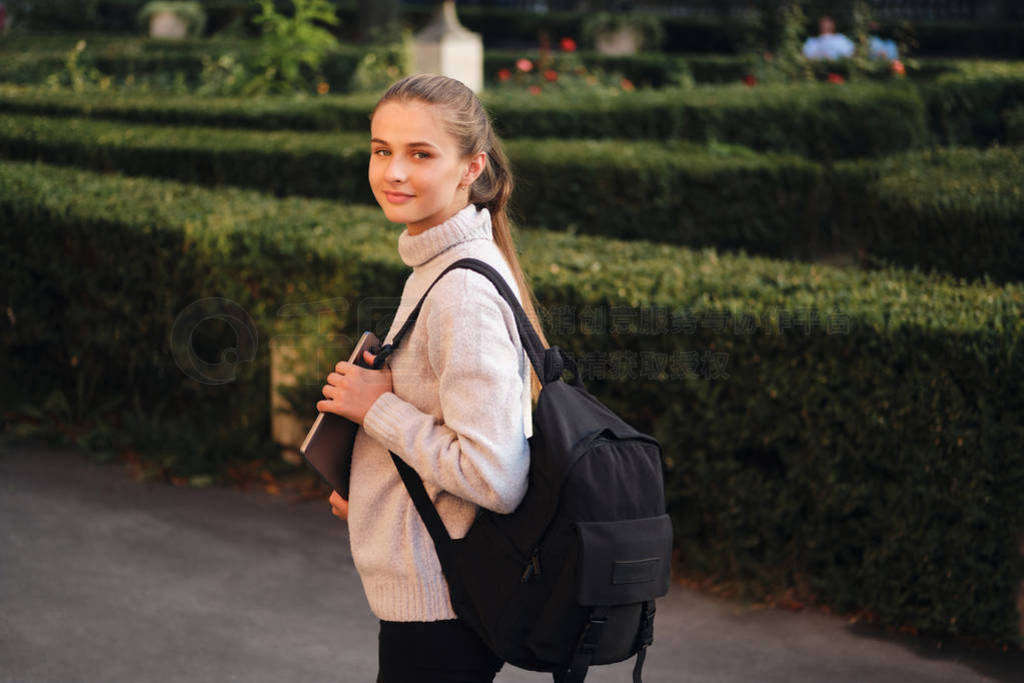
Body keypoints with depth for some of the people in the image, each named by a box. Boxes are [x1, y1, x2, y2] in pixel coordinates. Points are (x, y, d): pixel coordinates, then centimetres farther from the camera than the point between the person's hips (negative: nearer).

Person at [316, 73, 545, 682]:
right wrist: (371, 492, 12)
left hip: (436, 608, -10)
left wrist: (379, 408, -17)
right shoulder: (440, 267, 9)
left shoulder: (465, 292, -22)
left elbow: (495, 477, -27)